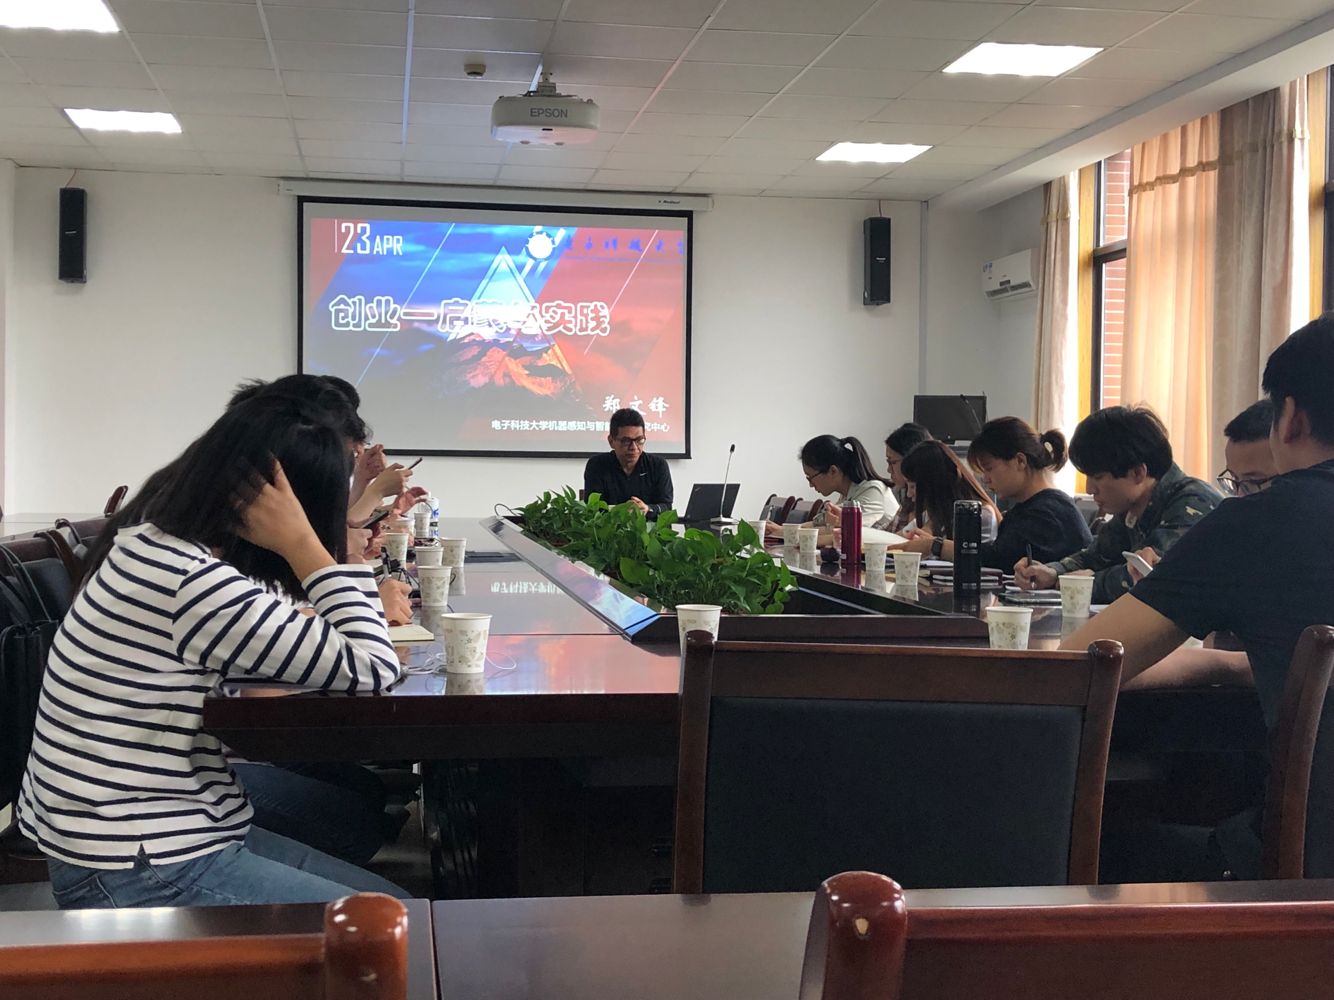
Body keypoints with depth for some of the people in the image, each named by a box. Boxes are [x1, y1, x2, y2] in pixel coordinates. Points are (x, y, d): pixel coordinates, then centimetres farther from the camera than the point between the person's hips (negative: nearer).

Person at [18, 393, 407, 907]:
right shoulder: (195, 583, -25)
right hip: (136, 876, -10)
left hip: (139, 841, 10)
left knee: (387, 896, 12)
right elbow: (372, 670, -21)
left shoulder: (155, 545, 5)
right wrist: (302, 545, -19)